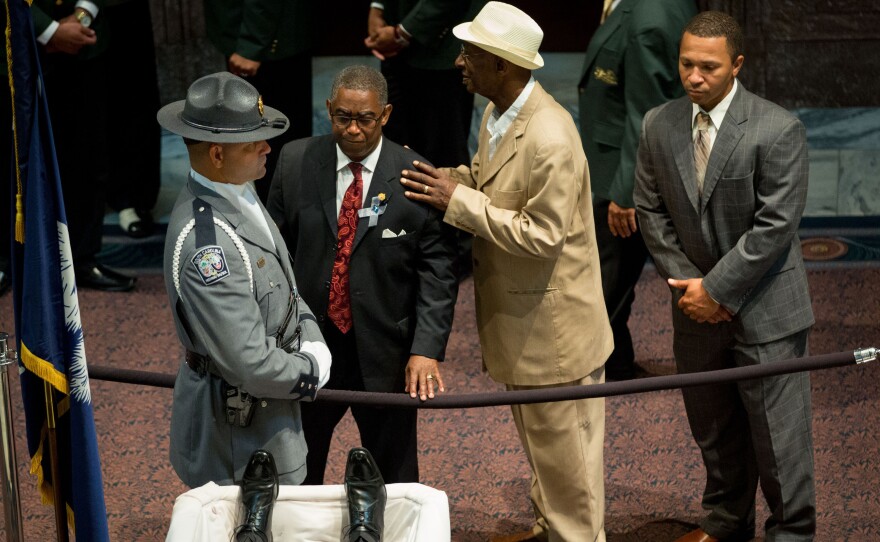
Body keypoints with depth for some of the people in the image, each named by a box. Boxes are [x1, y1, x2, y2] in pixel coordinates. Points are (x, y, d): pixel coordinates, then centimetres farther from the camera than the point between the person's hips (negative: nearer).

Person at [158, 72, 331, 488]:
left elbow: (285, 284, 13)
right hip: (238, 423, -9)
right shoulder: (207, 242, -31)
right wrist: (310, 371, -11)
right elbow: (250, 364, -29)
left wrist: (312, 341, -3)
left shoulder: (238, 193, 0)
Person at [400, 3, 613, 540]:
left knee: (564, 449, 7)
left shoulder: (551, 141, -29)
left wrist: (460, 202, -26)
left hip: (554, 325, -10)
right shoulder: (498, 114, 1)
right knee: (538, 437, 25)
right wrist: (436, 178, -4)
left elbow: (542, 235, -28)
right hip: (520, 318, 10)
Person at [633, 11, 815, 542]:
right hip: (699, 309, 5)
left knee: (776, 432, 2)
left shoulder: (778, 130, -17)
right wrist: (687, 282, -6)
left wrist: (717, 289, -17)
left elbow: (775, 225, -19)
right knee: (713, 428, 19)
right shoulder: (659, 126, -1)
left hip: (764, 311, -5)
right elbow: (652, 212, 5)